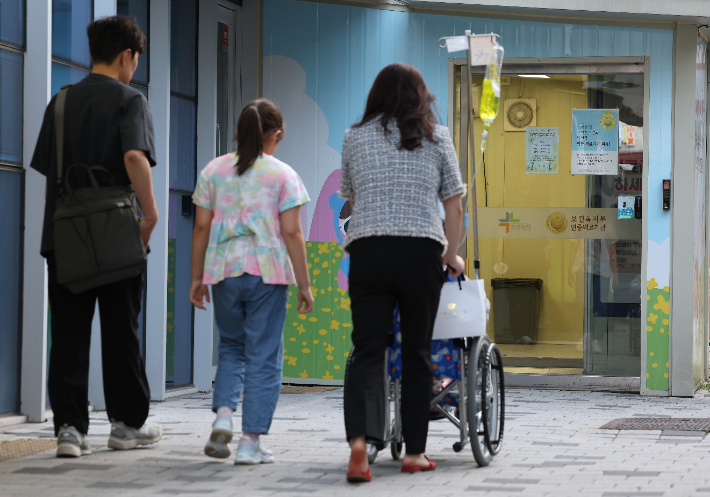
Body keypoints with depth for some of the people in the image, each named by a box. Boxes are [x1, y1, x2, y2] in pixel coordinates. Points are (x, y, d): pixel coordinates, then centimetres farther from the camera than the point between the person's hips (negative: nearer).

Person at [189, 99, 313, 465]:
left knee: (232, 346, 20)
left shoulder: (213, 170, 7)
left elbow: (202, 228, 6)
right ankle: (251, 442, 2)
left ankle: (223, 414, -3)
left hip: (223, 271, 3)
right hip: (267, 271, -3)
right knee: (263, 356, 4)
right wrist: (304, 284, 0)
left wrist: (197, 278, 13)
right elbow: (291, 233, -5)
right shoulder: (283, 175, -1)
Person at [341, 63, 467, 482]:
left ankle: (359, 440, -22)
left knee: (367, 349, -1)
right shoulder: (436, 137, 7)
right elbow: (454, 203, 7)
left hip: (368, 249, 1)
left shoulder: (356, 137, 10)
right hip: (422, 251, 0)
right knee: (417, 351, 8)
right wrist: (452, 253, 17)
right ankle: (415, 452, 12)